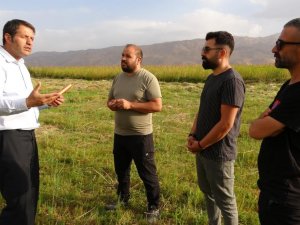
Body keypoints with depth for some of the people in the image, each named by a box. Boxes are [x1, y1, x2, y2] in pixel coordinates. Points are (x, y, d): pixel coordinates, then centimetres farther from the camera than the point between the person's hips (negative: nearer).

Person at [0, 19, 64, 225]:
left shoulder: (21, 65, 19)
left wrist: (46, 102, 11)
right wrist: (28, 102, -40)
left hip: (27, 135, 10)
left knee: (30, 193, 16)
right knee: (19, 198, -5)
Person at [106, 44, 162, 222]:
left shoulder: (148, 78, -13)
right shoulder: (118, 78, 9)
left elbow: (157, 106, -19)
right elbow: (110, 100, 18)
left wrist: (130, 105, -24)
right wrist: (113, 105, -8)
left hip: (141, 136, -7)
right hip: (119, 134, 7)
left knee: (147, 173, 6)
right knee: (121, 170, 21)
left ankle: (154, 206, 24)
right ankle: (122, 199, 42)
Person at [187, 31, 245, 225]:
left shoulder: (232, 81, -20)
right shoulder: (211, 78, 8)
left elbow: (226, 124, -23)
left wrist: (200, 145, -14)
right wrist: (192, 135, 1)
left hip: (218, 153, -9)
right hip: (203, 150, 9)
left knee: (225, 200, 7)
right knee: (208, 193, 22)